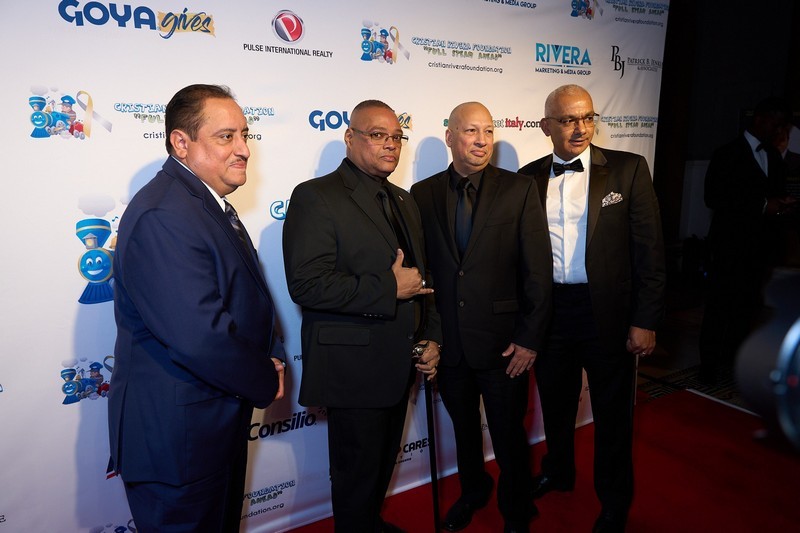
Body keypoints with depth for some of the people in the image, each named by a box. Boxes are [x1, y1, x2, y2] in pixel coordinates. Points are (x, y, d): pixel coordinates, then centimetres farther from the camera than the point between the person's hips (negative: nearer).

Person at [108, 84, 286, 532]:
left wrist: (263, 367, 0)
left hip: (218, 422, 10)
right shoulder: (163, 216, -26)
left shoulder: (203, 202, 8)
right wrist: (265, 383, -16)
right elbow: (200, 336, -33)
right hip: (178, 437, -9)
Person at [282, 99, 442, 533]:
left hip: (400, 364, 8)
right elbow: (307, 284, -24)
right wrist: (388, 288, -21)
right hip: (353, 367, -7)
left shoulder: (403, 201, 13)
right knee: (358, 473, 9)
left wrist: (432, 337, 7)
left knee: (383, 463, 23)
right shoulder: (316, 197, -13)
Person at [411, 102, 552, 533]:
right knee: (463, 428, 22)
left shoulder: (520, 189, -6)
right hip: (448, 343, 2)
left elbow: (538, 271, -7)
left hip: (503, 342, -2)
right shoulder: (423, 193, 0)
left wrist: (529, 338, -10)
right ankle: (472, 493, 49)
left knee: (509, 435, 14)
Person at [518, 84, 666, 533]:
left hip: (608, 311, -2)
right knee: (555, 401, 20)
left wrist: (646, 320, -10)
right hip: (548, 310, 3)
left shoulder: (628, 169, -5)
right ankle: (558, 474, 47)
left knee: (613, 412, 13)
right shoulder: (530, 177, 2)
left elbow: (650, 249, -6)